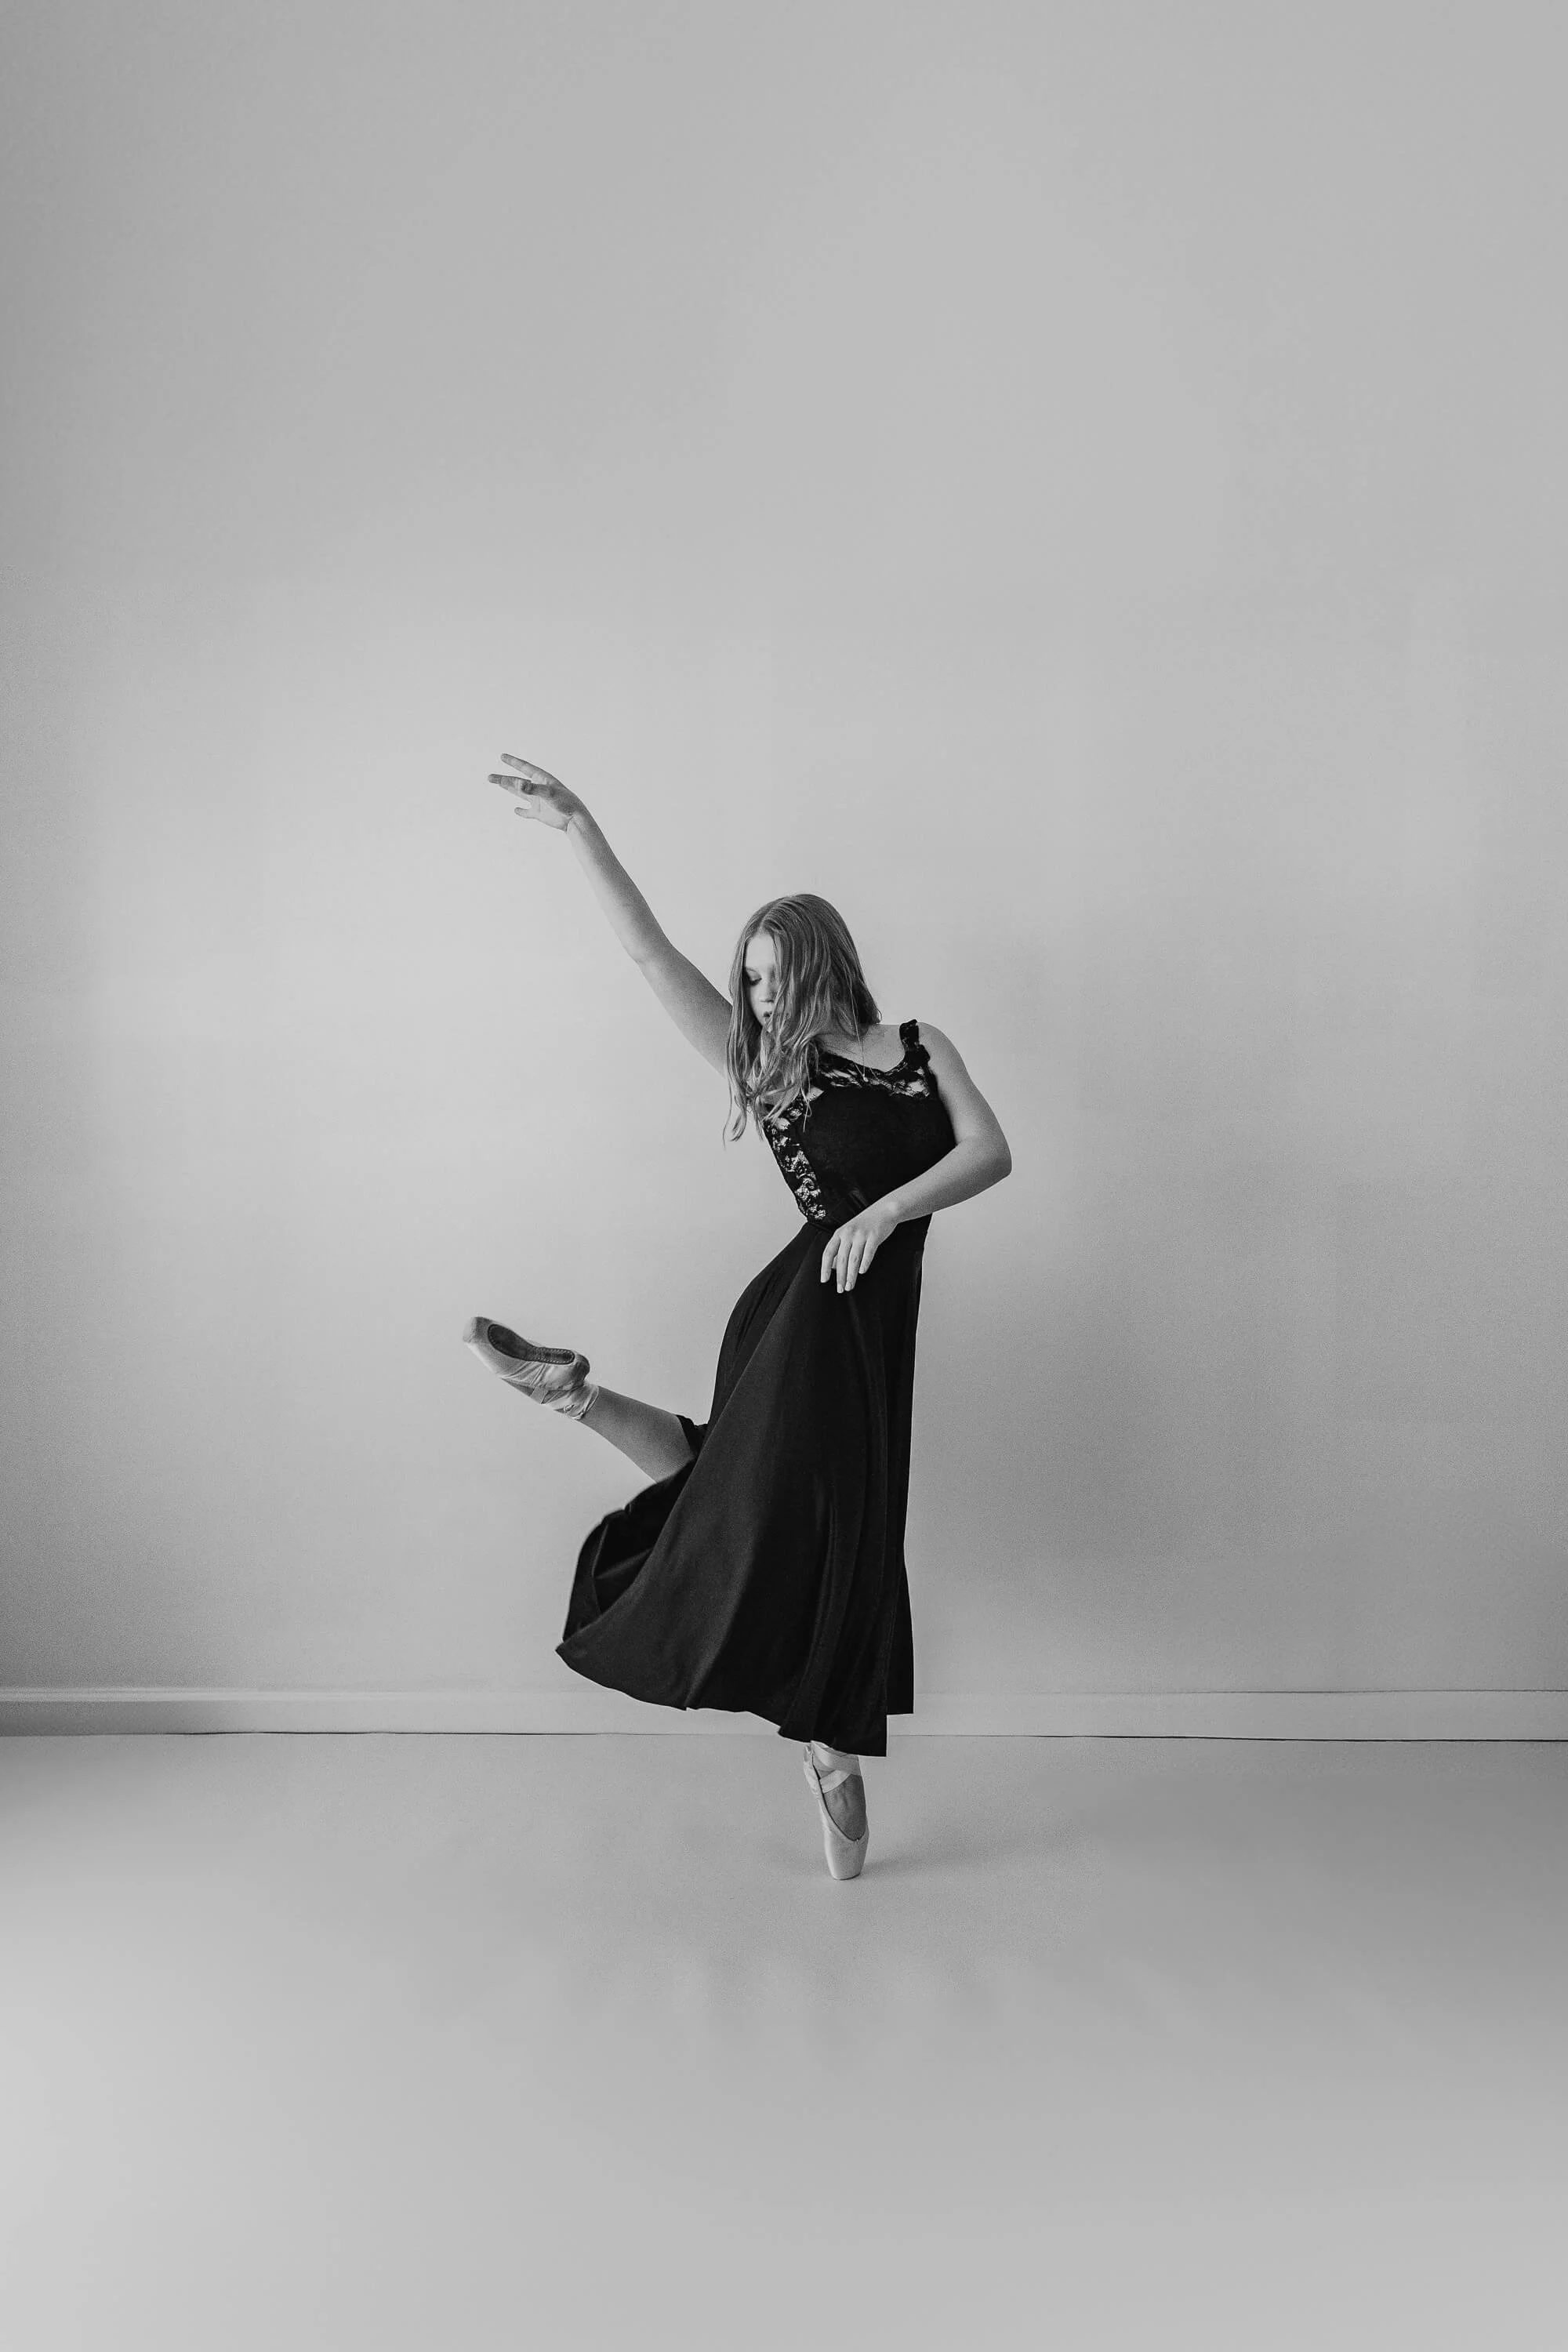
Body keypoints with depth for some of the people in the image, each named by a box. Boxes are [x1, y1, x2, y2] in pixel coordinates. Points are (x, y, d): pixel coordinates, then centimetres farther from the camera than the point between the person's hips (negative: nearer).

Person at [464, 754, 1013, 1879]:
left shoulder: (921, 1048, 9)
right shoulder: (765, 1066, 3)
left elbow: (991, 1153, -4)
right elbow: (653, 953, -2)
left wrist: (887, 1210, -20)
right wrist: (579, 830, -7)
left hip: (875, 1321, 3)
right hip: (807, 1312, -3)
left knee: (854, 1537, 10)